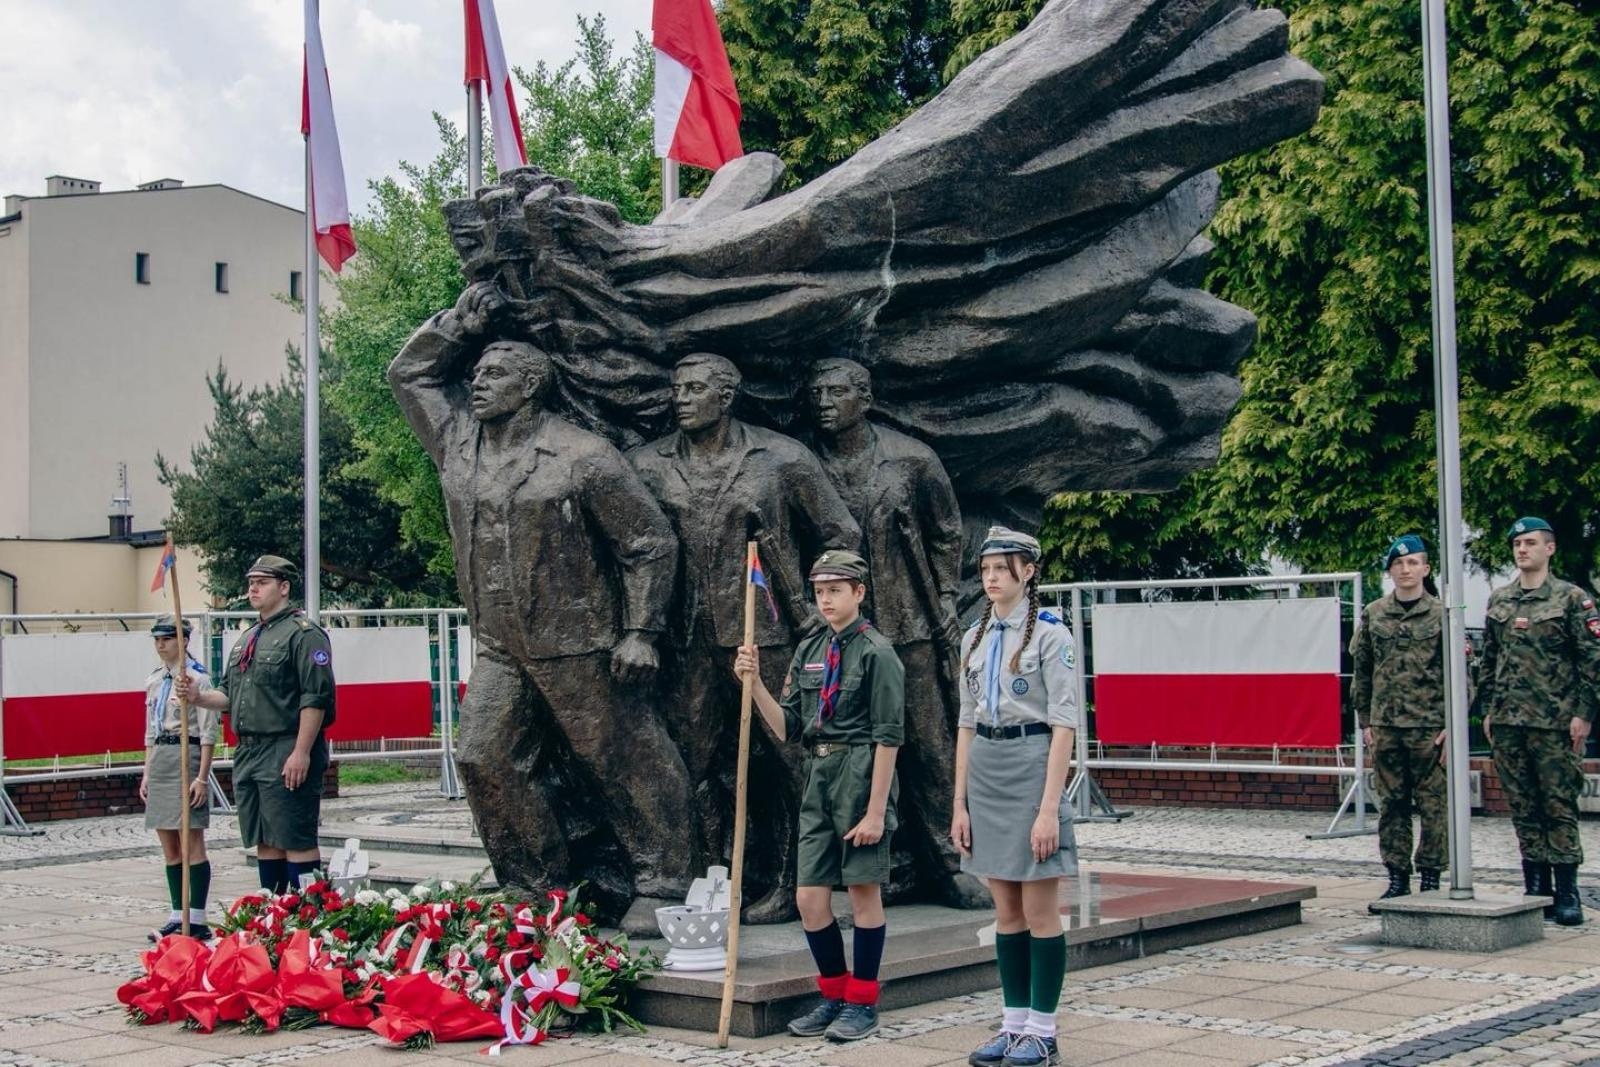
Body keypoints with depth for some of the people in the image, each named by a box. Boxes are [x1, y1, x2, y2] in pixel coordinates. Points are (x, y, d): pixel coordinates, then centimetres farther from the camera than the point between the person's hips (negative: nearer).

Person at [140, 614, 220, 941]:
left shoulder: (196, 678, -8)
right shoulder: (154, 681, 14)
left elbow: (209, 733, -10)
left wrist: (202, 777, -15)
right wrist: (147, 773, 15)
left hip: (186, 757, -8)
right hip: (159, 760, 8)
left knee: (192, 844, -5)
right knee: (169, 848, 10)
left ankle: (196, 920, -1)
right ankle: (178, 917, 16)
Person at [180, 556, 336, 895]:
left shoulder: (303, 633, -8)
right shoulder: (247, 639, 20)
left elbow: (316, 698, -16)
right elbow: (230, 695, 25)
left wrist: (301, 753, -21)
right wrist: (199, 697, 5)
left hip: (286, 756, -9)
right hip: (248, 753, 9)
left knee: (296, 841, -7)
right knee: (264, 841, 13)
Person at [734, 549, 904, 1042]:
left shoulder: (877, 652, -8)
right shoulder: (809, 651, 12)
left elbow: (888, 738, -12)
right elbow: (785, 727, 11)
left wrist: (875, 812, -16)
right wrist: (754, 681, -4)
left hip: (861, 779, -7)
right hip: (818, 780, 7)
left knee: (864, 893, 3)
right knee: (809, 898, 6)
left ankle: (862, 1003, 14)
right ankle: (834, 994, 22)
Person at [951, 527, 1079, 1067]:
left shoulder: (1050, 634, -8)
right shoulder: (975, 637, 11)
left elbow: (1064, 724, -12)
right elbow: (966, 723, 13)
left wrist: (1049, 807, -17)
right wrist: (960, 803, 8)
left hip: (1032, 766, -6)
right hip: (984, 772, 6)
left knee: (1039, 911, 0)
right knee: (1006, 911, 11)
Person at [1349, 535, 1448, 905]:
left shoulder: (1442, 614, 1)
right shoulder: (1373, 614, 8)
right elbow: (1361, 670, 11)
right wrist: (1365, 721, 7)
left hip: (1430, 726, -3)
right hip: (1385, 726, 3)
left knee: (1433, 804, 1)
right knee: (1391, 804, 7)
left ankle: (1430, 877, 9)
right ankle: (1397, 877, 14)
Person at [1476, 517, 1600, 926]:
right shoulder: (1498, 600, 12)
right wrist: (1487, 710, 13)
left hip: (1555, 723, -5)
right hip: (1507, 723, 5)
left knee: (1560, 808, -3)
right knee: (1523, 809, 7)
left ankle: (1566, 893, 2)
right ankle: (1536, 888, 14)